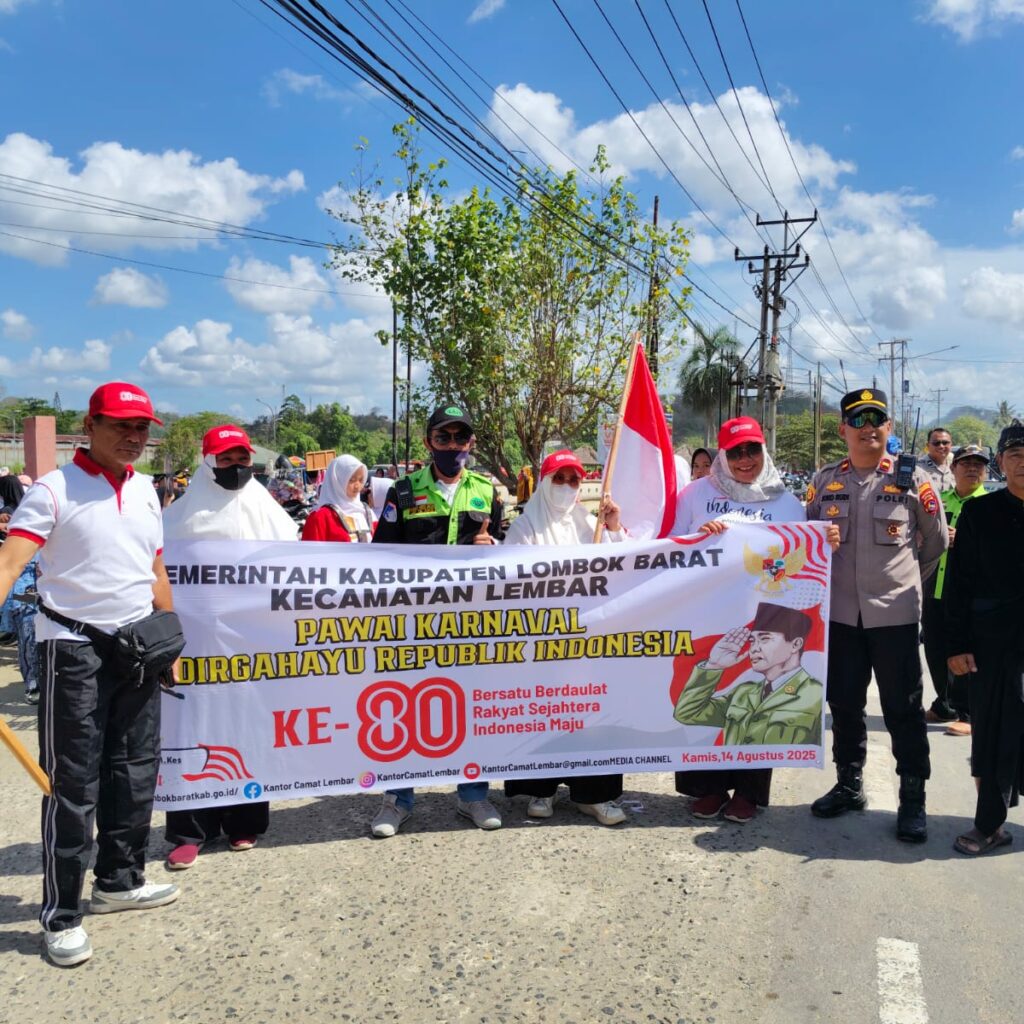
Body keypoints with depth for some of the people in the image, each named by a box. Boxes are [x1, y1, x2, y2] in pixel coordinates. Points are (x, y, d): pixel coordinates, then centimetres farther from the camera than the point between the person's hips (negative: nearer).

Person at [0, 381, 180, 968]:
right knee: (73, 784, -1)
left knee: (135, 772, 14)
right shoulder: (54, 490, -10)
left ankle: (120, 881, 30)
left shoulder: (145, 490, 9)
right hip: (75, 649, -6)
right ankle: (62, 914, 12)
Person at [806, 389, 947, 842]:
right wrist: (831, 580, 6)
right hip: (839, 612, 3)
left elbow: (935, 542, 8)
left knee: (904, 709, 3)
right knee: (844, 703, 13)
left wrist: (906, 579, 13)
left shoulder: (912, 479, -3)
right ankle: (849, 785, 29)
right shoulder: (824, 480, 4)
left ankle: (913, 799, 16)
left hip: (894, 613, -3)